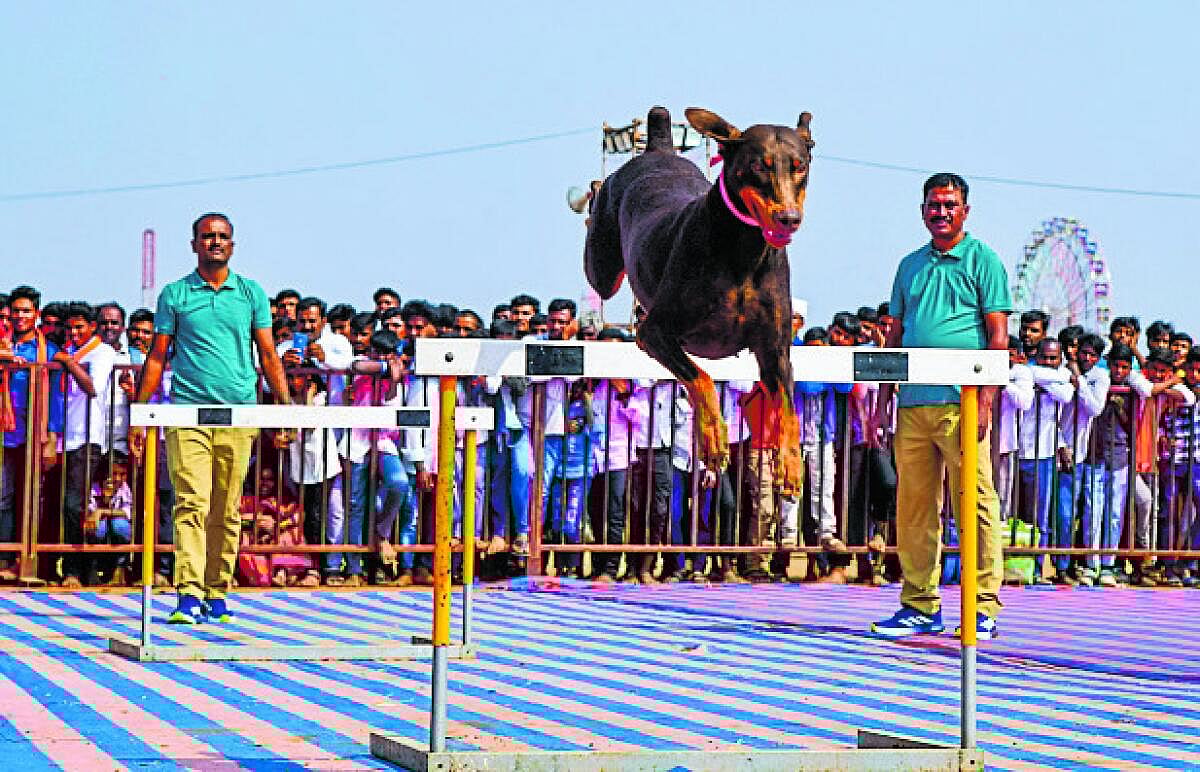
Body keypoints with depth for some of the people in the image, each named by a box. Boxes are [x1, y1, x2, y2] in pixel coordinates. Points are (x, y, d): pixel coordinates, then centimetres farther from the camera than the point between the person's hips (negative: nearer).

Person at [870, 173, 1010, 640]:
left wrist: (985, 400, -13)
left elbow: (999, 336, -4)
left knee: (974, 506, -6)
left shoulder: (982, 260, 2)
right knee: (914, 508, 6)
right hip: (913, 404, 6)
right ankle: (920, 606, 12)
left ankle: (983, 610, -3)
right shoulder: (911, 266, 18)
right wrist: (882, 404, 14)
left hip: (961, 404, -6)